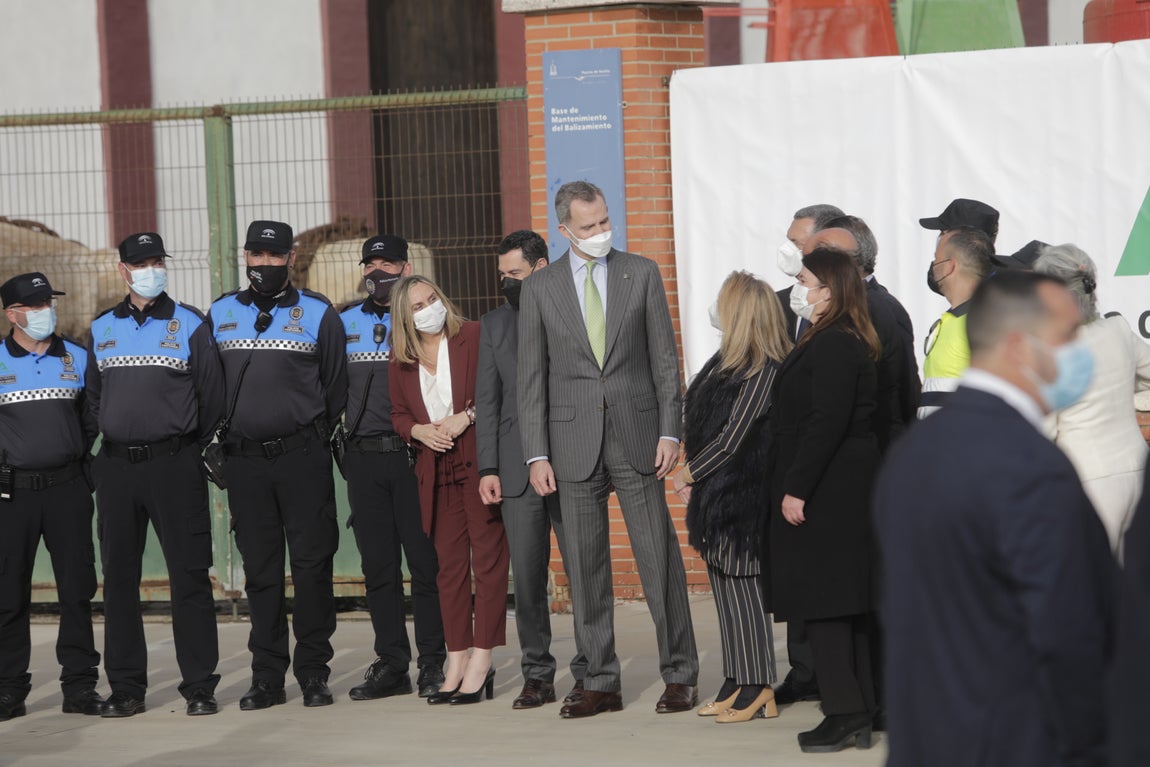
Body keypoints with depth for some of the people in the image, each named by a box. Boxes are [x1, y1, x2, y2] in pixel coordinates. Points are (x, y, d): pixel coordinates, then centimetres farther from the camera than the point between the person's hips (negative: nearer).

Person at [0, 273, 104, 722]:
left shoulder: (77, 359, 9)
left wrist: (85, 471, 11)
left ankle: (79, 684, 8)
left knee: (77, 587, 1)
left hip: (67, 489, 2)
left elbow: (92, 420, 17)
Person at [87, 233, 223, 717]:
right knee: (118, 577, 5)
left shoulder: (190, 326, 1)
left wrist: (191, 449, 7)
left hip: (174, 464, -3)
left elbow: (212, 396, 5)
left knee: (189, 574, -4)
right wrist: (115, 437, 13)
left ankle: (199, 686, -1)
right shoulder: (102, 329, 11)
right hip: (116, 467, 4)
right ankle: (125, 687, 11)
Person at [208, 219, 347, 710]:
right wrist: (218, 440, 10)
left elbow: (335, 387, 7)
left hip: (303, 457, -2)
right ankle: (267, 677, 10)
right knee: (260, 569, 5)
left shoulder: (317, 314, 4)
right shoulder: (221, 314, 11)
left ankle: (313, 671, 4)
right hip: (244, 461, 2)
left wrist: (318, 441, 6)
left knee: (311, 563, -3)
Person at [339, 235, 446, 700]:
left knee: (424, 560, -4)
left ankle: (433, 663, 1)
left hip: (412, 453, -4)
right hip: (364, 457, 4)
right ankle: (391, 664, 12)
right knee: (378, 565, 6)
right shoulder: (346, 323, 14)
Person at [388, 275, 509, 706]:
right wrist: (418, 430, -4)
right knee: (450, 563, 5)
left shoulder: (474, 338, -2)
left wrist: (467, 417, -15)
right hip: (435, 471, 4)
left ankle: (481, 661, -5)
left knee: (488, 556, -6)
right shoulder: (401, 361, 10)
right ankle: (456, 663, 8)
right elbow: (399, 414, 17)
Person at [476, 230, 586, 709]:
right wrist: (488, 467, 4)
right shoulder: (493, 325, 14)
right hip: (518, 470, 3)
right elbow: (487, 400, 13)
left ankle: (589, 670, 6)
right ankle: (537, 675, 9)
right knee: (526, 576, 3)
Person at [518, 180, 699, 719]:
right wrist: (536, 455, -1)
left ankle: (679, 676, 8)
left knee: (660, 558, 0)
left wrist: (669, 432, -4)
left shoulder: (641, 274, 5)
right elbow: (531, 377, 5)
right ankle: (600, 682, 10)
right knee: (585, 567, 3)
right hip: (574, 442, 1)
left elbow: (665, 358, 4)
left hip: (636, 435, -1)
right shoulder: (540, 288, 5)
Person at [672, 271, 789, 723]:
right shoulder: (725, 361, 12)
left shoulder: (763, 369, -14)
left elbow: (734, 434, -15)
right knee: (724, 585, 10)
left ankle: (759, 691, -2)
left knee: (741, 585, -6)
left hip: (741, 493, -9)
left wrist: (690, 472, -8)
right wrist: (693, 476, 7)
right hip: (714, 491, 9)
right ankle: (737, 685, 15)